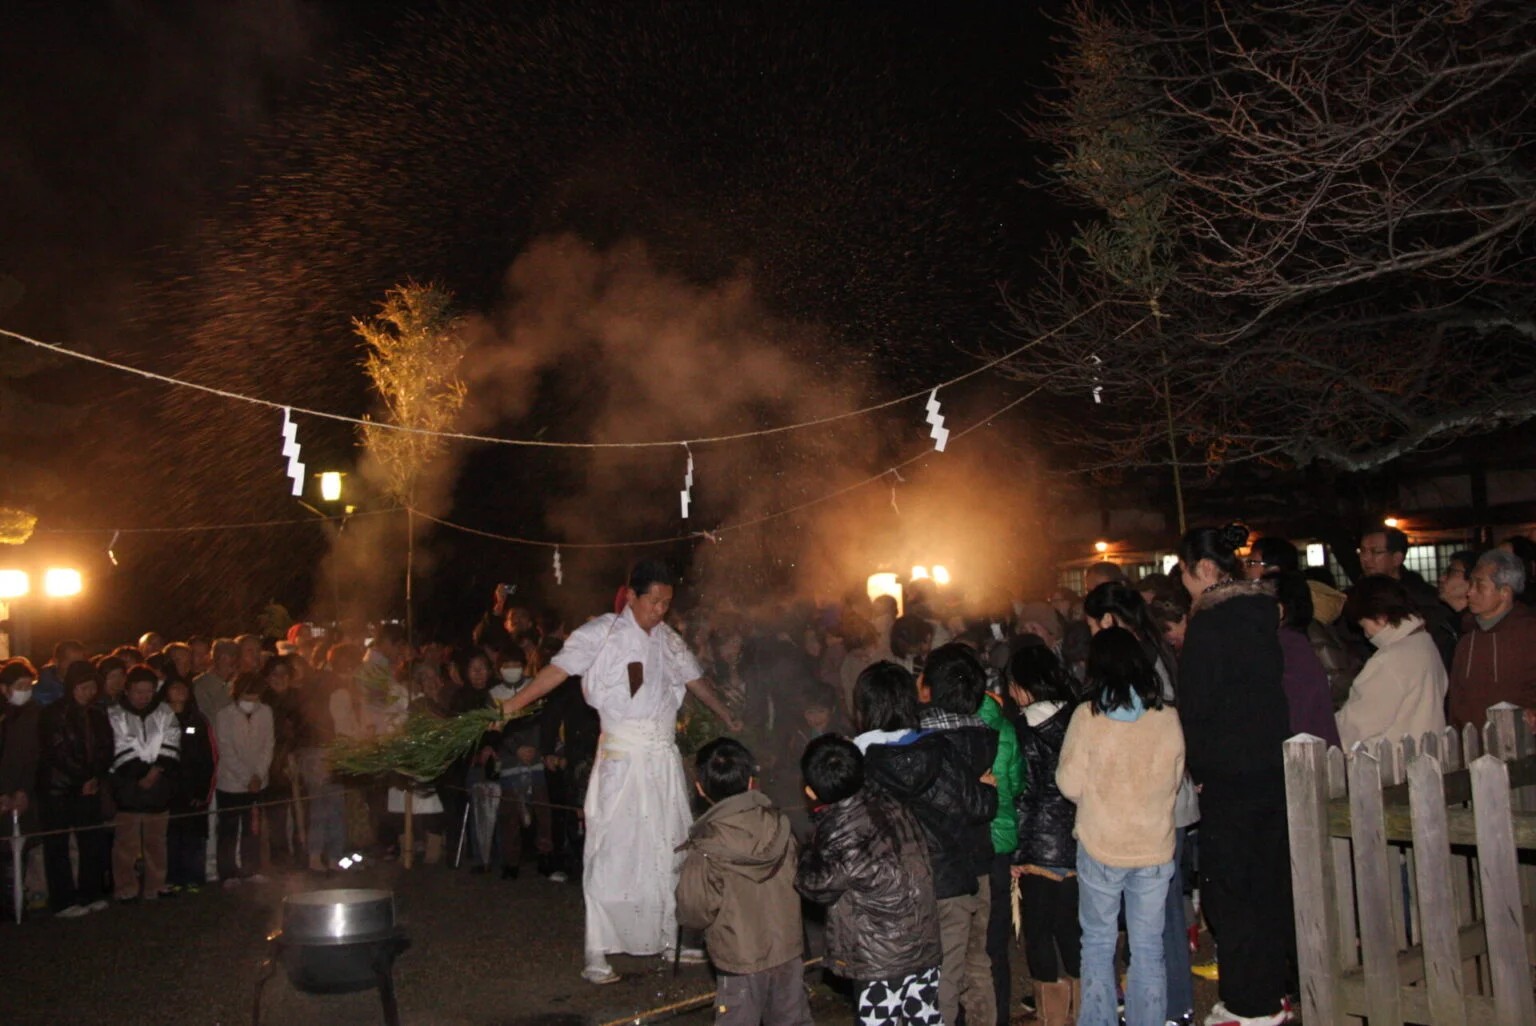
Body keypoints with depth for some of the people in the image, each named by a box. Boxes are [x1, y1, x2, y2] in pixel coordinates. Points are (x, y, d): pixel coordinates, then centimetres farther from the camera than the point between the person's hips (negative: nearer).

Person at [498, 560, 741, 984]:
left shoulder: (667, 639, 10)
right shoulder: (602, 632, -7)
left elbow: (696, 681, 21)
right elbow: (558, 670, -16)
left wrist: (729, 719, 29)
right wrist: (511, 706, -25)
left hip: (663, 757, 6)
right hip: (621, 758, -6)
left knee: (670, 847, 11)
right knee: (613, 850, -3)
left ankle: (670, 938, 25)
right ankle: (597, 956, 5)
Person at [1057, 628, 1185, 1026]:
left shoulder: (1087, 716, -13)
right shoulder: (1168, 718, -6)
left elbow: (1069, 784, -9)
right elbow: (1175, 781, 6)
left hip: (1100, 847, -2)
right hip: (1155, 848, 2)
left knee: (1098, 942, 14)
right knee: (1148, 947, 13)